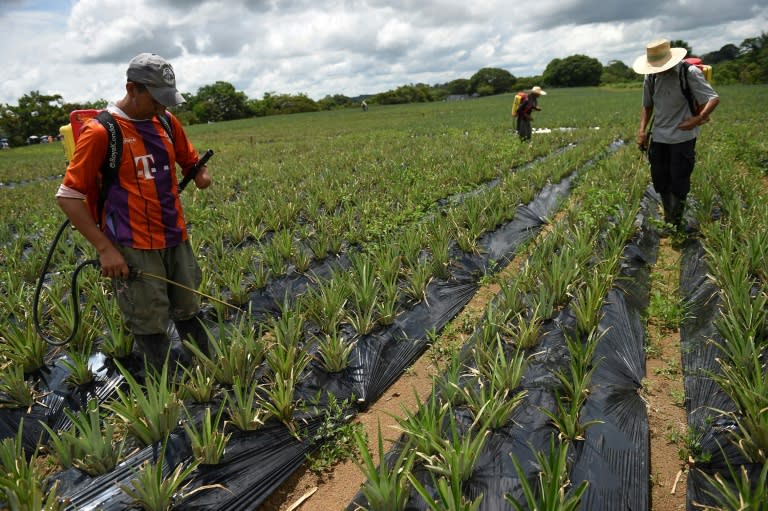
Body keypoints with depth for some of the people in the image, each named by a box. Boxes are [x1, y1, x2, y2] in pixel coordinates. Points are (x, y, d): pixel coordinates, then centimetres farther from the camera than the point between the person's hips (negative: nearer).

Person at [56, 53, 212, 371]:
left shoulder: (166, 121, 7)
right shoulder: (100, 131, -12)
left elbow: (190, 160, 24)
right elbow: (68, 197, -10)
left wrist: (201, 174, -1)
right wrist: (105, 249, -15)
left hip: (176, 238, 6)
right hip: (133, 248, -6)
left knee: (189, 313, 16)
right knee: (151, 328, 2)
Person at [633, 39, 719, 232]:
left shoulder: (689, 73, -13)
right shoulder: (651, 78, 1)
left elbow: (714, 98, -12)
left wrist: (698, 119, -27)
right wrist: (642, 130, 1)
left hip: (682, 137, -5)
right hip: (659, 137, 5)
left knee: (679, 182, -1)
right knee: (660, 180, 11)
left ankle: (676, 224, 12)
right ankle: (667, 220, 27)